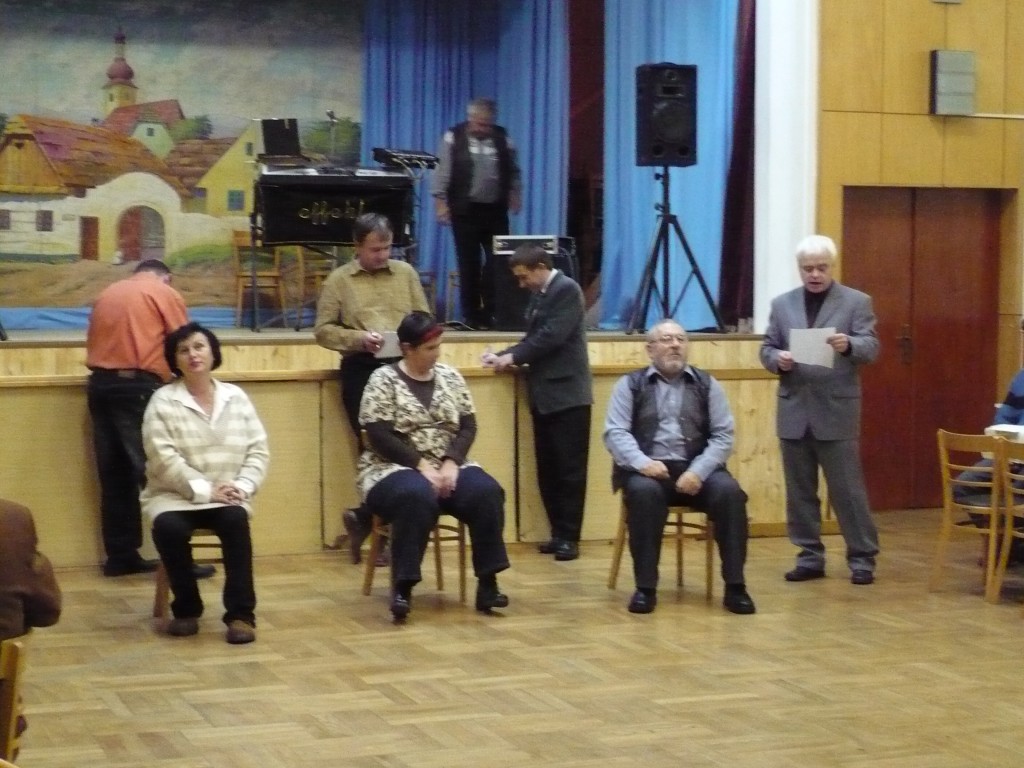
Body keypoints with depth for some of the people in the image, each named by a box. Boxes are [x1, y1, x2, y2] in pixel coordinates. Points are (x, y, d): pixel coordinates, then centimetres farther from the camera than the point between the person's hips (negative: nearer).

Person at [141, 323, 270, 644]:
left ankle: (240, 614, -23)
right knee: (169, 527, -33)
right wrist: (204, 490, -20)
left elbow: (258, 450, 4)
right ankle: (186, 609, -10)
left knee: (236, 520, -32)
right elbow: (163, 459, -12)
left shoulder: (236, 397, 8)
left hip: (227, 497, 2)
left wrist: (242, 486, -14)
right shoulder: (163, 401, -2)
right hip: (175, 496, -1)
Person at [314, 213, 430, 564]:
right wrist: (358, 339, -14)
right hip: (362, 370, -3)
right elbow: (323, 330, 1)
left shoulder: (406, 273, 13)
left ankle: (368, 519, 11)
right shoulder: (339, 280, 5)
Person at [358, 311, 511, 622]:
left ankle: (487, 583, -22)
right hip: (396, 469, -4)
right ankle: (402, 588, -34)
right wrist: (422, 466, -20)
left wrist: (451, 463, -13)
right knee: (418, 497, -39)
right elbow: (380, 437, -13)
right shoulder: (383, 380, -5)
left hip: (447, 467, 4)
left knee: (487, 492, -26)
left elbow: (468, 427, 5)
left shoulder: (450, 376, 10)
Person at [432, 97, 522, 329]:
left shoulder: (503, 138, 7)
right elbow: (443, 171, -3)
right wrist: (440, 202, -9)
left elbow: (513, 171, 14)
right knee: (469, 263, 2)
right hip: (465, 210, -2)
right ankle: (472, 316, 9)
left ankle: (493, 312, 4)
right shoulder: (454, 138, -2)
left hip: (495, 210, 3)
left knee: (498, 262, -2)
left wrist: (515, 194, 3)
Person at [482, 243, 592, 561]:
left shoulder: (567, 289, -11)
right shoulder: (539, 295, 15)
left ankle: (569, 537, 0)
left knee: (570, 469, -3)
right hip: (545, 395, 9)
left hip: (567, 394, -9)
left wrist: (512, 357, -13)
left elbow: (551, 336, -18)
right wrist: (503, 356, 3)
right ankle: (558, 533, 14)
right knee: (548, 469, 9)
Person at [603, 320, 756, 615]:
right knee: (644, 492, -35)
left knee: (729, 491, -28)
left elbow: (723, 435, 5)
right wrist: (642, 462, -21)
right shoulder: (630, 385, 9)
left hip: (696, 470, 2)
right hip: (648, 470, -2)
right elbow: (615, 433, -1)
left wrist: (699, 471, -13)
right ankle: (645, 588, -26)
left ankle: (735, 587, -21)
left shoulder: (707, 384, 12)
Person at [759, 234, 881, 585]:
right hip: (794, 411, 3)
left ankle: (862, 557, 7)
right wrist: (777, 359, -13)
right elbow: (766, 348, 10)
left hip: (837, 412, -3)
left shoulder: (857, 301, 1)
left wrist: (848, 345, -28)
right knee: (799, 490, 7)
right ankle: (810, 556, 15)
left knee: (847, 488, -1)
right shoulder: (782, 304, 11)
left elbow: (871, 348, -7)